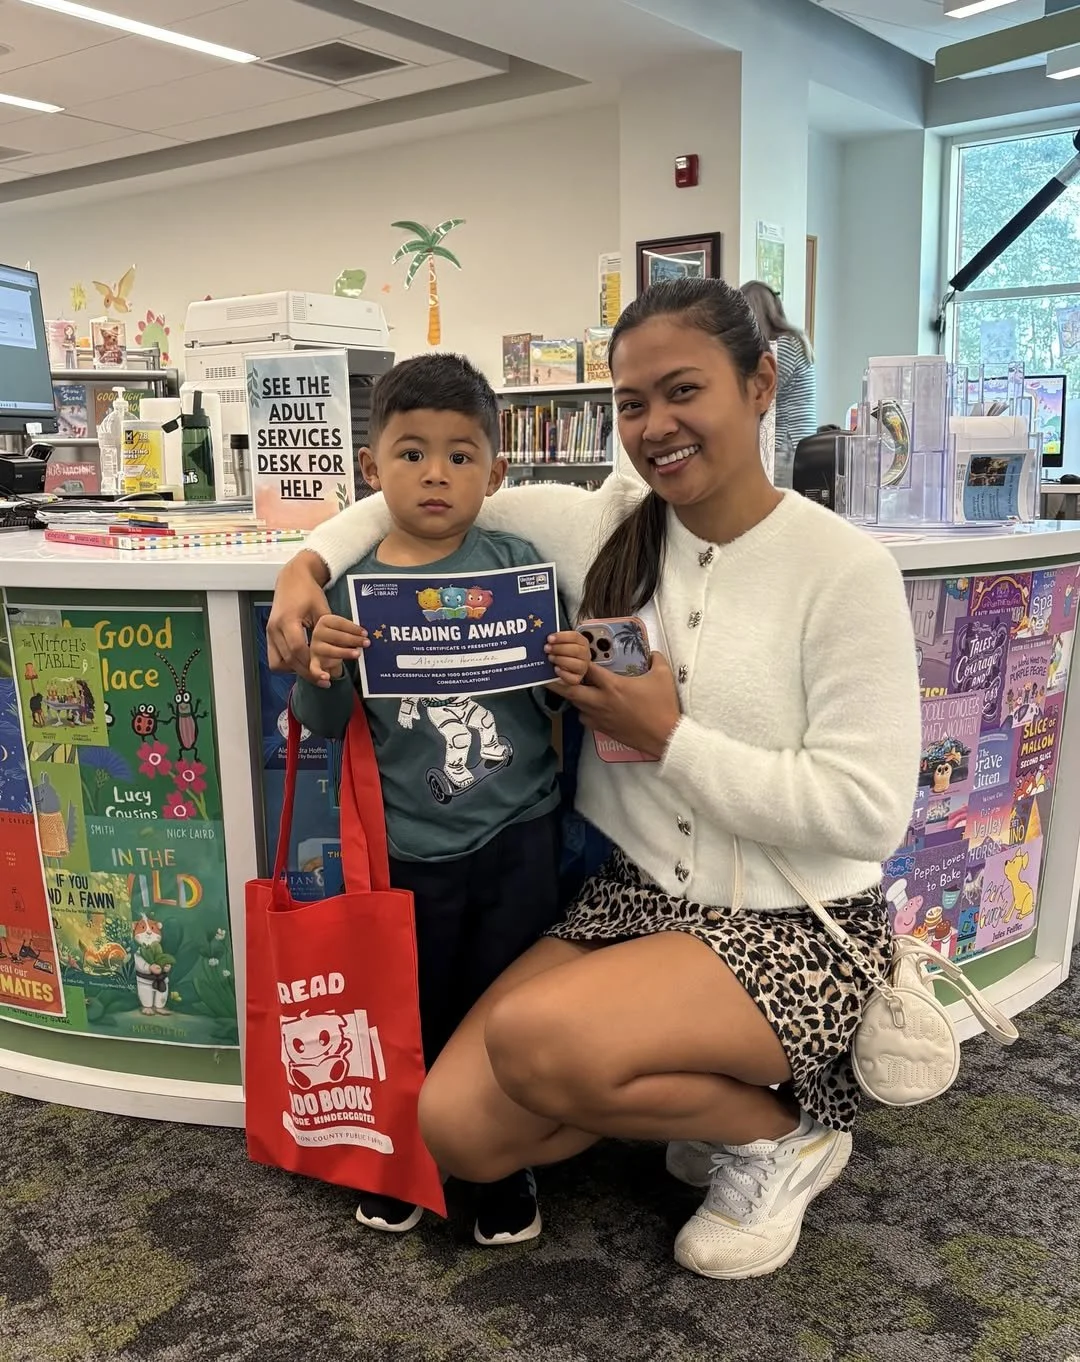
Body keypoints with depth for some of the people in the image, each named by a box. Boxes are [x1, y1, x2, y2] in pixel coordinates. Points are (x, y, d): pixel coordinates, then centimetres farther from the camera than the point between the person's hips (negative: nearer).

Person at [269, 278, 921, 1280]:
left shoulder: (846, 568, -12)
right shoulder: (602, 530, 0)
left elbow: (866, 813, -17)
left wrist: (668, 738, -18)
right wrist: (310, 565, -8)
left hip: (797, 928, -5)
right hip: (632, 897, 5)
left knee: (533, 1040, -29)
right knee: (456, 1128, -10)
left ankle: (781, 1131, 0)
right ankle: (703, 1090, 14)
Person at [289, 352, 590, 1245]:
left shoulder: (518, 565, -5)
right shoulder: (355, 588, -4)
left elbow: (551, 692, 4)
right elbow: (325, 726, 0)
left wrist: (574, 675, -18)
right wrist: (319, 672, -21)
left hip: (518, 837, 0)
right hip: (411, 848, 0)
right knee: (412, 1013, 17)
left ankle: (507, 1169, 38)